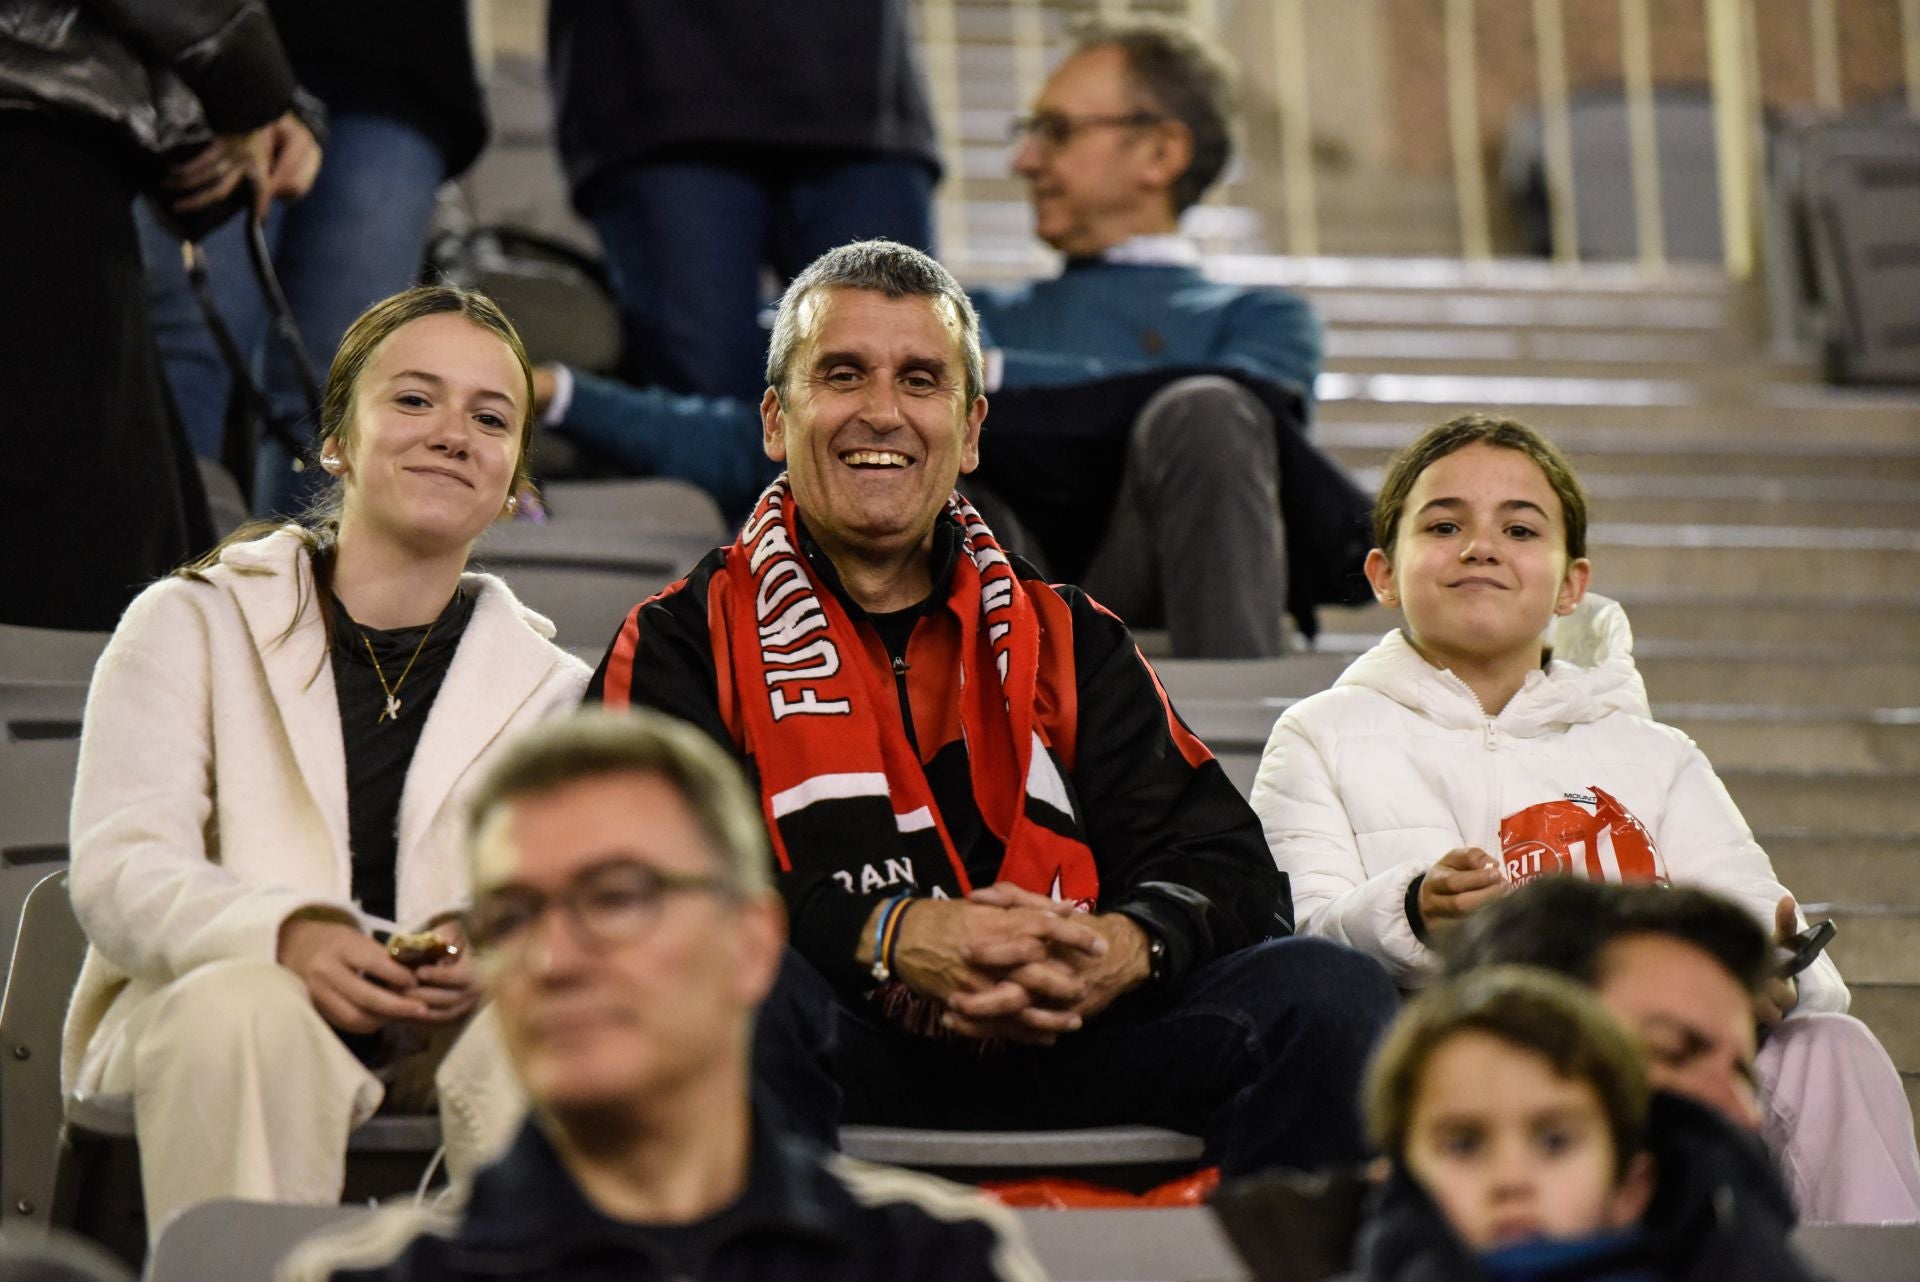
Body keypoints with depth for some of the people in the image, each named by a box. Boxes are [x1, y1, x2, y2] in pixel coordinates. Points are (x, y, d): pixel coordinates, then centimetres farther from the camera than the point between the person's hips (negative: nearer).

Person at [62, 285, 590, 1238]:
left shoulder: (546, 685, 16)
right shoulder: (192, 624, 8)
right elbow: (116, 872, -6)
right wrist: (286, 935, -27)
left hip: (444, 1036, 2)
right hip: (184, 1017, -2)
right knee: (246, 1007, -37)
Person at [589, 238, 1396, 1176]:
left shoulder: (1066, 640, 23)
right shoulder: (690, 636, 14)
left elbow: (1228, 869, 13)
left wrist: (1127, 948, -13)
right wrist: (891, 937, -21)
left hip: (1060, 1043, 3)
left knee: (1329, 995, -19)